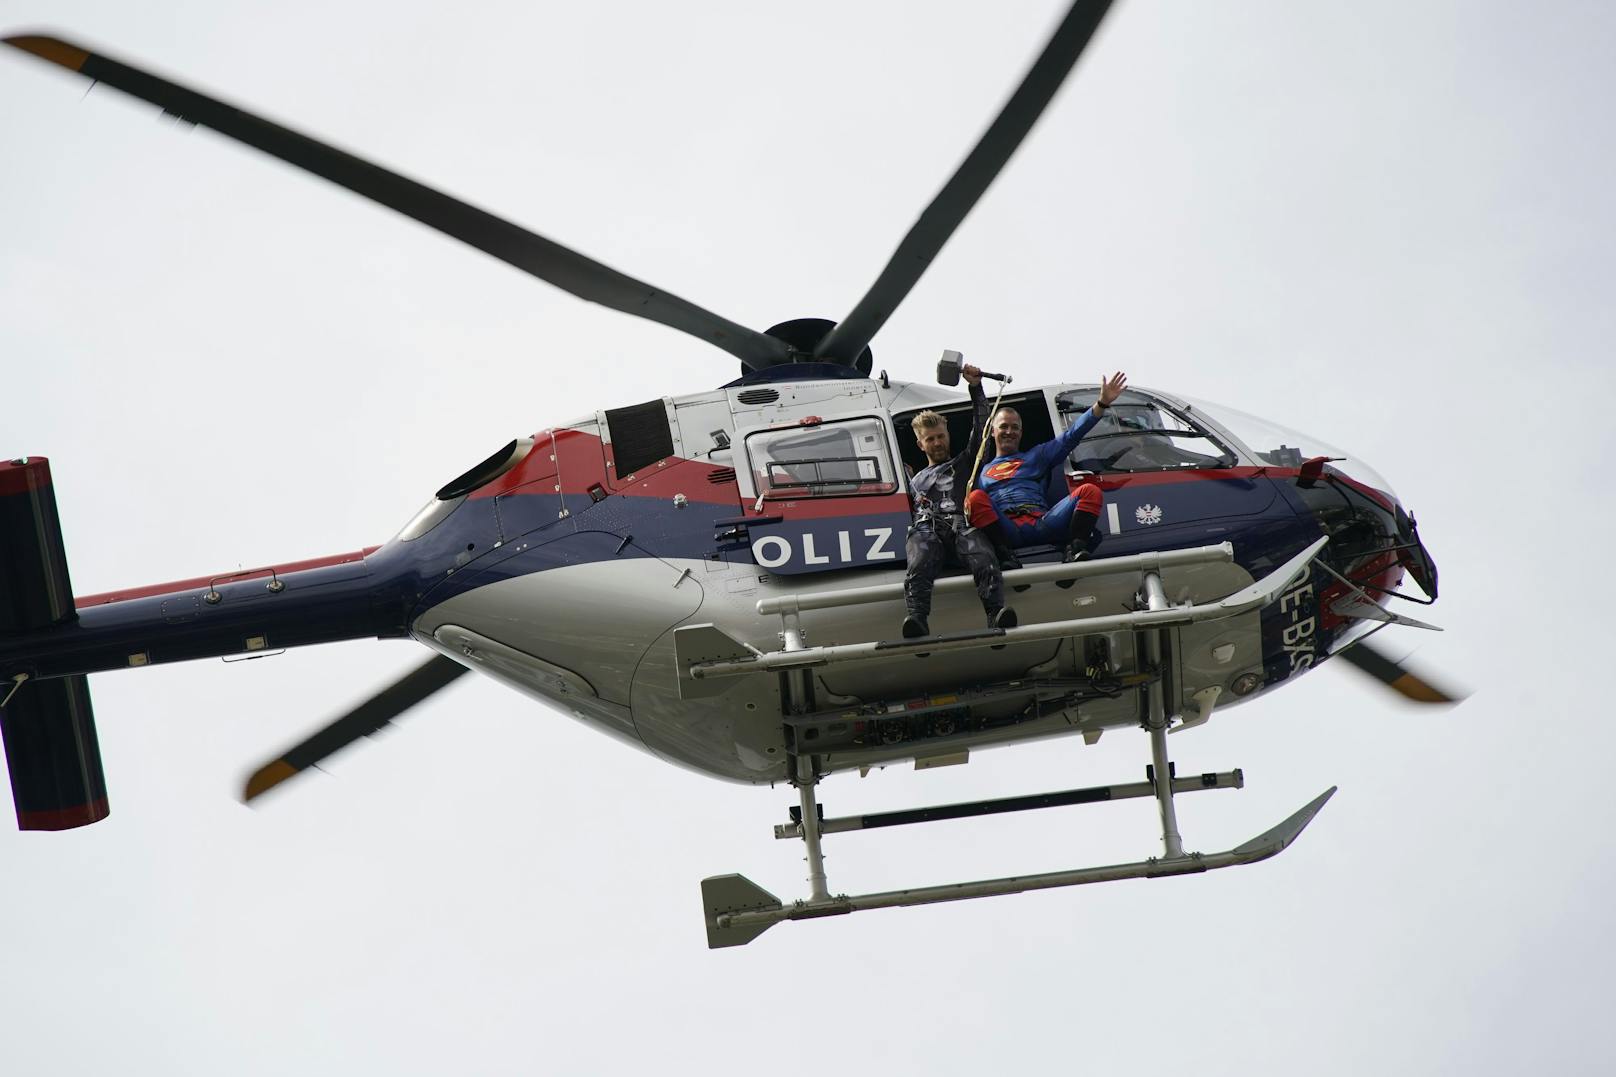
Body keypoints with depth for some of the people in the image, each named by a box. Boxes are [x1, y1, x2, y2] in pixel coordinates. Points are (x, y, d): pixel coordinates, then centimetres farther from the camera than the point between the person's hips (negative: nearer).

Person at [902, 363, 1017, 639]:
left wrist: (976, 388, 21)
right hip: (925, 529, 0)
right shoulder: (916, 480, 42)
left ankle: (997, 619, -59)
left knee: (985, 562, -37)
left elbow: (980, 429, 30)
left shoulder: (965, 464, 38)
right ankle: (917, 623, -62)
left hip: (962, 525, 0)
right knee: (918, 568, -38)